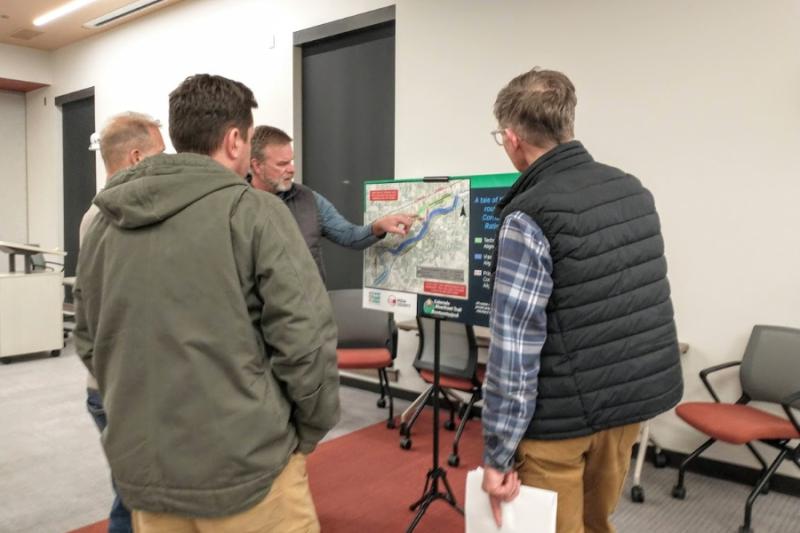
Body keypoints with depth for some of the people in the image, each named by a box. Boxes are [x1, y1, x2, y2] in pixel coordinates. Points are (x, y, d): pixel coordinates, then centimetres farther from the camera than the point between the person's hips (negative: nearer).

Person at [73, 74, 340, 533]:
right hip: (244, 466, -5)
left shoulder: (105, 223, 6)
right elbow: (304, 337, -18)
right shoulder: (252, 211, -13)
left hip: (143, 467, 6)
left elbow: (88, 342, 12)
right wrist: (311, 430, -2)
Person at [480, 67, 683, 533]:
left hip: (563, 414, -7)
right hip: (639, 394, 7)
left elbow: (515, 345, -20)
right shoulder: (633, 189, 4)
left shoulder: (530, 217, -19)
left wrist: (498, 453, -14)